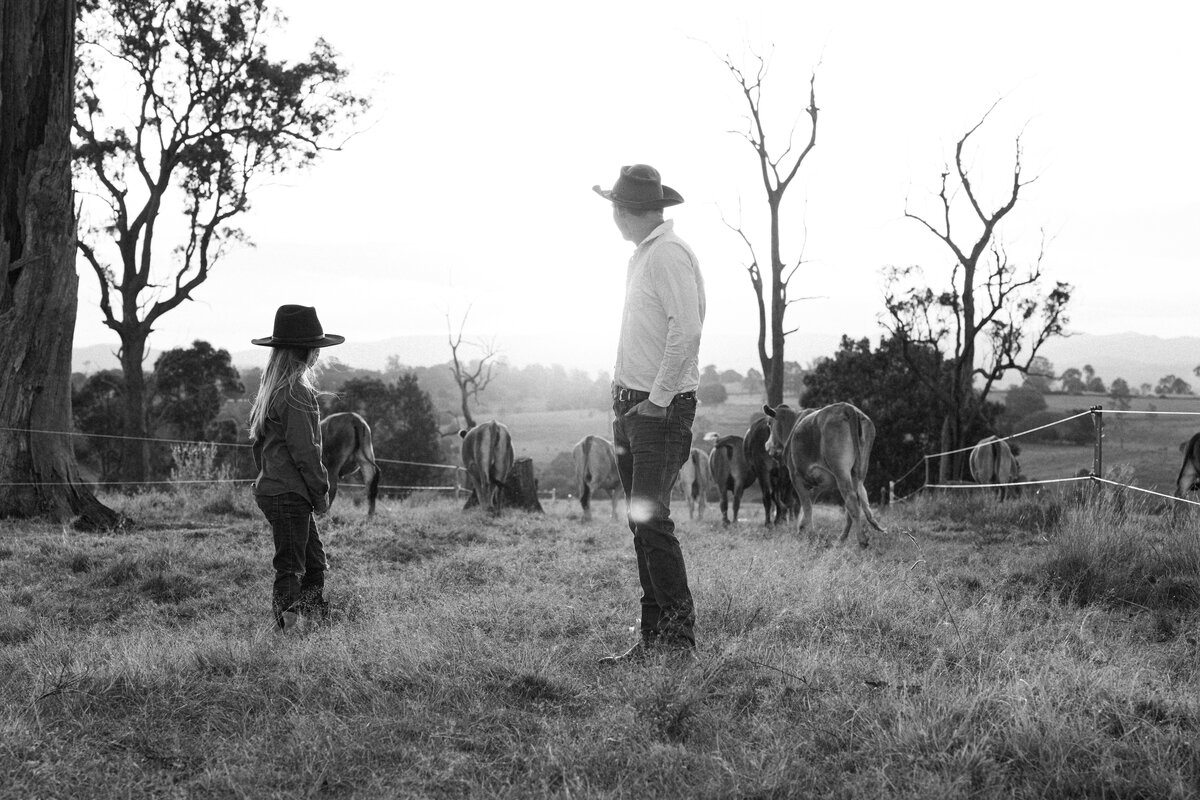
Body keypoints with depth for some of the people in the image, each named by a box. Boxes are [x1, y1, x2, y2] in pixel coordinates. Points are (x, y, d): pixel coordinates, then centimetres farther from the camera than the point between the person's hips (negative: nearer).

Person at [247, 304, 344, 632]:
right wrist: (321, 492, -10)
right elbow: (304, 450, -19)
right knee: (290, 569, -5)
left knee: (315, 562, 15)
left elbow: (259, 442, 17)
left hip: (270, 487, 10)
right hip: (290, 494, -10)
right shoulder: (297, 393, -17)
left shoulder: (270, 390, 12)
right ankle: (285, 629, -3)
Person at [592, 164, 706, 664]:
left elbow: (686, 332, -20)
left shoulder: (668, 253, -12)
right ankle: (654, 640, 11)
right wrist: (623, 394, 13)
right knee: (640, 523, 8)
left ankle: (680, 636, -6)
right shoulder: (642, 254, 18)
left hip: (662, 408, -9)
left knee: (651, 519, -12)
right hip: (632, 403, 9)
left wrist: (657, 399, -18)